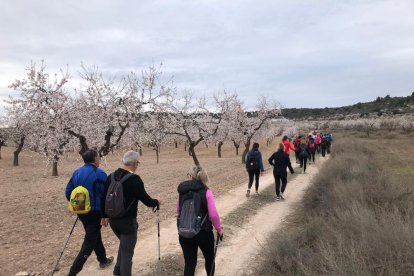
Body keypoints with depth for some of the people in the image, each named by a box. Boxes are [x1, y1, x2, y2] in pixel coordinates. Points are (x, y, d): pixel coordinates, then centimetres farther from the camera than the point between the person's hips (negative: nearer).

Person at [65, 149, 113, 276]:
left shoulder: (76, 172, 3)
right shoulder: (99, 173, -16)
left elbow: (68, 192, 6)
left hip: (81, 212, 7)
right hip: (95, 212, -7)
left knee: (95, 235, 24)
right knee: (89, 242, 2)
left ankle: (103, 260, 40)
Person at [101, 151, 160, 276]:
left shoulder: (111, 176, 1)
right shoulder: (134, 179, -20)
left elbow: (104, 198, 9)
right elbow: (145, 199, -13)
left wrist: (105, 215, 21)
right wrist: (156, 202, 7)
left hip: (112, 219, 8)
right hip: (128, 220, -7)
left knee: (124, 244, 29)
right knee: (127, 251, 6)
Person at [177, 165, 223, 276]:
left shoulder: (182, 191, -2)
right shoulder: (206, 192, -12)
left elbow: (178, 210, 9)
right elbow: (213, 214, -16)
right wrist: (219, 229, -2)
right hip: (204, 232, -2)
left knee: (189, 262, 11)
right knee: (209, 258, 24)